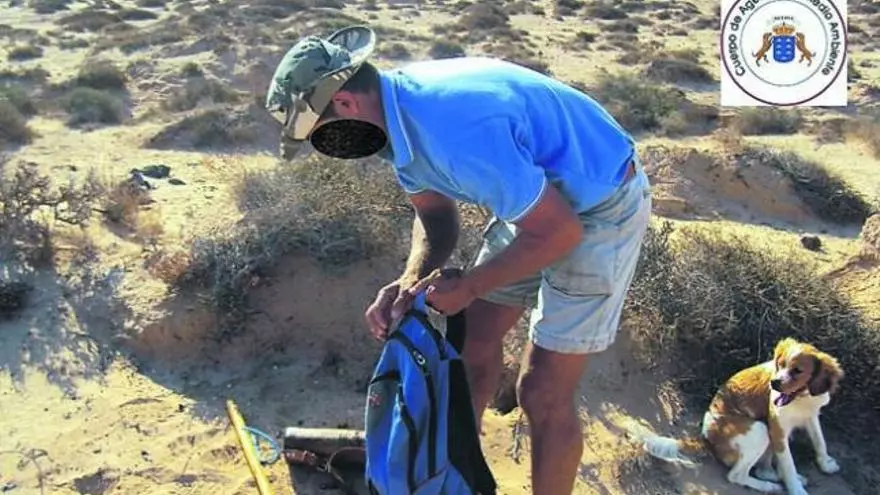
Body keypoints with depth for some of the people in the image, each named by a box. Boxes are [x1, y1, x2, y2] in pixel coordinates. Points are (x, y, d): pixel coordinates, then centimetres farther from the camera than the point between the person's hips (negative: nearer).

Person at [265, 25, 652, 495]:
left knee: (542, 393, -4)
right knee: (474, 339, 16)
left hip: (600, 208, -8)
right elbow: (435, 213, 6)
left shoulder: (455, 129, -36)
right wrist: (411, 280, -13)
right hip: (540, 196, 9)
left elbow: (559, 232, -29)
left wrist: (466, 288, -17)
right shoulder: (400, 109, -6)